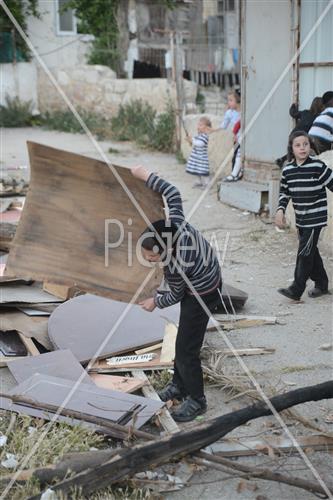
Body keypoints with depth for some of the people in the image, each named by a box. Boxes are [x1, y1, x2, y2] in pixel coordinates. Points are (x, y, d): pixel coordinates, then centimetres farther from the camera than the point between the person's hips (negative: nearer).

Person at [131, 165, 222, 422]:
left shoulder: (174, 268, -36)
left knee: (186, 349, -1)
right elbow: (173, 192, -8)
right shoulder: (175, 223, -24)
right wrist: (147, 176, -7)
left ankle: (196, 400, 15)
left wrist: (155, 302, 3)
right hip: (197, 287, 9)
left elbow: (176, 296, -15)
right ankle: (179, 386, 36)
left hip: (202, 297, -9)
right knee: (184, 340, 20)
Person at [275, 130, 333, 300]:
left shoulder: (318, 166, -13)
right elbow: (284, 192, 14)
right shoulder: (288, 170, 2)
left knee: (305, 251, -7)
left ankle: (296, 289, -2)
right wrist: (280, 210, 0)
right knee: (311, 251, 15)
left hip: (316, 218, -6)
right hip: (301, 219, 6)